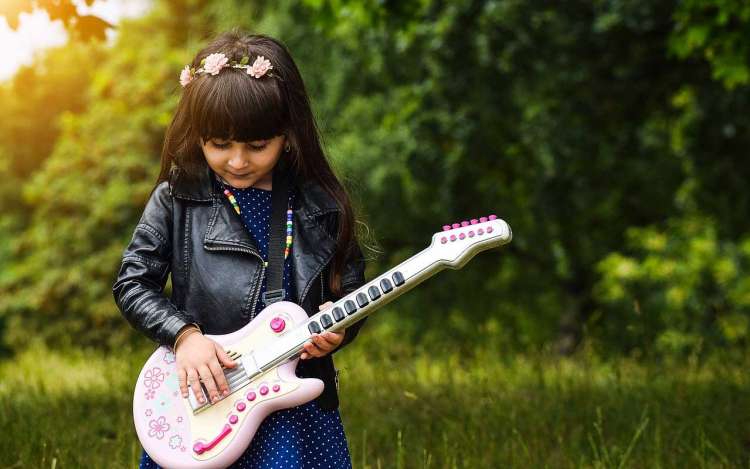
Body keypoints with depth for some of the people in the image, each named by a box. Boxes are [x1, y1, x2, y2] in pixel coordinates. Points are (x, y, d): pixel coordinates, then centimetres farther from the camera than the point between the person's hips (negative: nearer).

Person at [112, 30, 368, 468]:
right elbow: (132, 282, -1)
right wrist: (185, 334, -15)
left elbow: (351, 292, 7)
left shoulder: (321, 206, 0)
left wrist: (339, 330, -14)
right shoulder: (177, 199, -3)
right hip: (198, 404, 0)